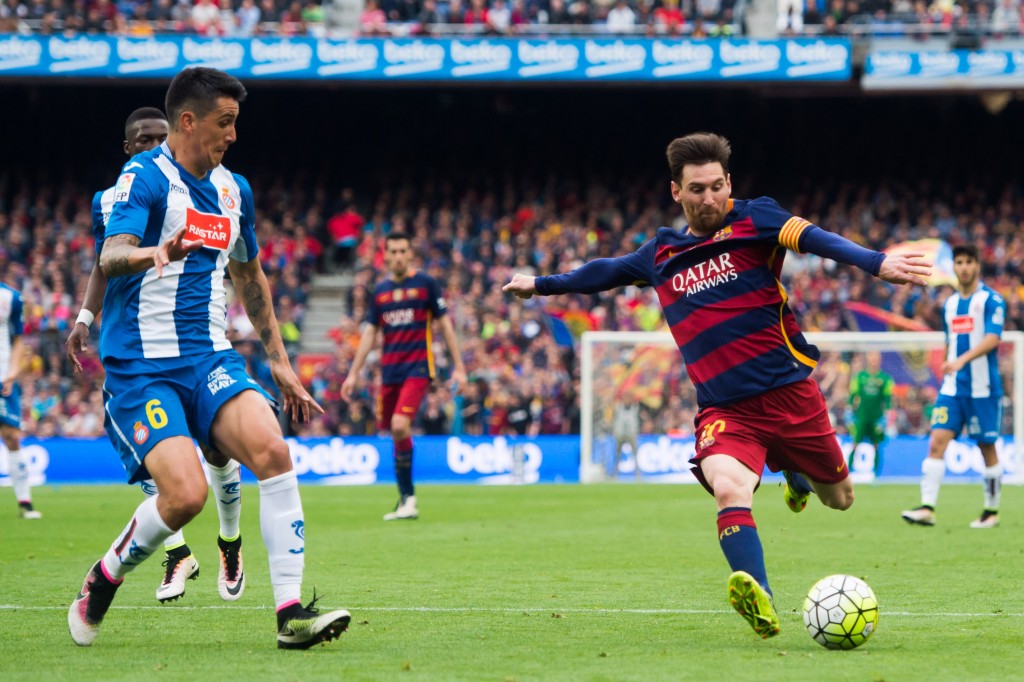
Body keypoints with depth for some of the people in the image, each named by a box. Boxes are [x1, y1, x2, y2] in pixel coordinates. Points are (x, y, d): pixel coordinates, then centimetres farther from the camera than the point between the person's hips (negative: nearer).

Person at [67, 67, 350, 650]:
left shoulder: (233, 189, 14)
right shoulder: (144, 177, -8)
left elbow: (250, 277, 28)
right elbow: (111, 257, -25)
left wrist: (280, 361, 26)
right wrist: (154, 253, -48)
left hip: (210, 358, 6)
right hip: (141, 366, -5)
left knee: (272, 450, -21)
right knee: (186, 493, -22)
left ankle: (291, 613, -20)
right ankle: (105, 578, 9)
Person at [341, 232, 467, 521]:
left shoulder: (426, 284, 0)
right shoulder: (380, 292, 12)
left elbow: (445, 325, 2)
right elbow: (369, 333, 16)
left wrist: (458, 367, -2)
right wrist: (353, 374, 13)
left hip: (417, 367, -5)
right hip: (389, 372, 5)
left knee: (400, 426, -20)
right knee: (396, 433, 5)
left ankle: (408, 497, -11)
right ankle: (405, 499, 16)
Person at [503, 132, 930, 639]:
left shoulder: (752, 219, 0)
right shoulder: (660, 255, 12)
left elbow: (814, 238, -19)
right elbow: (604, 272, 32)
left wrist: (876, 263, -37)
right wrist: (540, 284, 44)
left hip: (789, 392, -1)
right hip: (724, 408, 1)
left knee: (838, 499, 12)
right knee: (728, 488, -29)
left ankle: (796, 475, 47)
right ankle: (758, 601, -42)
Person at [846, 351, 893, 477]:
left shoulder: (885, 378, 2)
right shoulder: (859, 376, 5)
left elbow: (887, 399, 2)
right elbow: (853, 395, 7)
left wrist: (885, 415, -4)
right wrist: (852, 414, 4)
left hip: (876, 417, 0)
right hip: (861, 416, 0)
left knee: (876, 446, 2)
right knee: (855, 444, -3)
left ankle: (876, 475, 7)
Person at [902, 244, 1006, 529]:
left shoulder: (992, 300, -6)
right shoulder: (949, 304, 13)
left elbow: (992, 338, -19)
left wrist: (962, 359, -31)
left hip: (983, 387, -5)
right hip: (952, 387, 5)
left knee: (987, 448, 3)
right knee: (936, 443, -9)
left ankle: (992, 511, 15)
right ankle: (927, 508, -14)